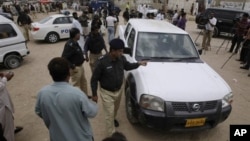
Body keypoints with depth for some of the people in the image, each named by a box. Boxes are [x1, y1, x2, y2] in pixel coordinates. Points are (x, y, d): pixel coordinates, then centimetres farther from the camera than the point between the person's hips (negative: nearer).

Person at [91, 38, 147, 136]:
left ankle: (113, 118, 61)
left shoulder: (121, 58, -12)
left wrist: (138, 64, 1)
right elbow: (94, 79, -17)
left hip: (119, 89, 6)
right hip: (107, 92, -5)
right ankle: (112, 135, 21)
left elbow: (127, 66, 12)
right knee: (109, 114, 3)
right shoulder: (102, 62, -28)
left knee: (115, 108, 29)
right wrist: (94, 94, -13)